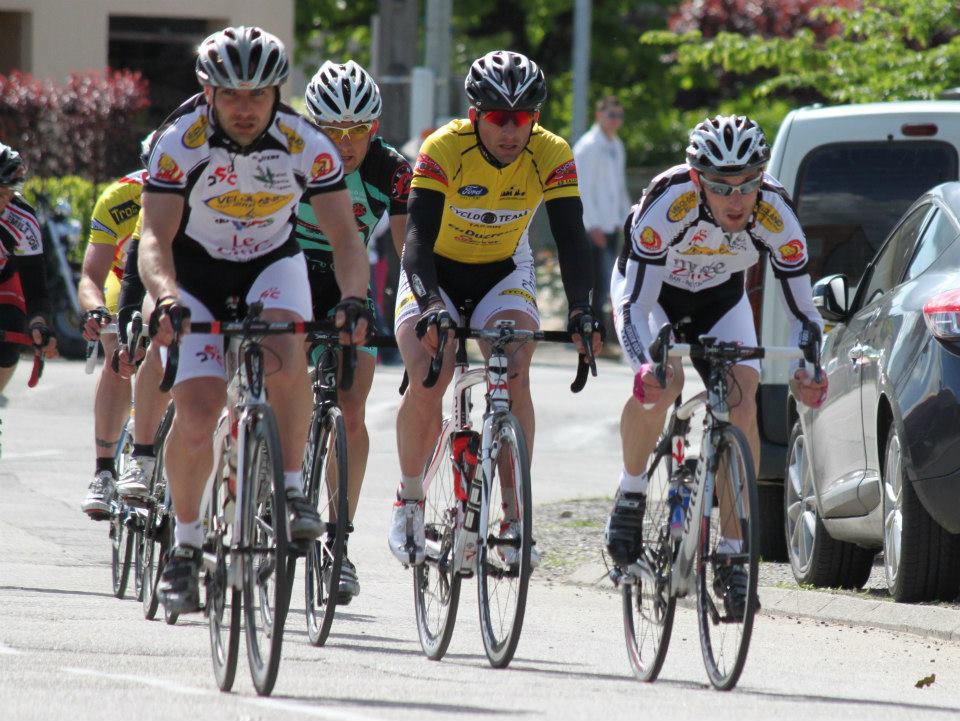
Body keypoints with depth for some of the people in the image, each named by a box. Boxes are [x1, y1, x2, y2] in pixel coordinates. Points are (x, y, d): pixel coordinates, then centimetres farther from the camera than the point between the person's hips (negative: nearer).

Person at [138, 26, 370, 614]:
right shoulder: (181, 142, -25)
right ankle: (185, 546, 5)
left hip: (273, 263, 1)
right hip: (198, 274, -1)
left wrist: (353, 299, -40)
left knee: (285, 355, -32)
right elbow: (156, 238, -31)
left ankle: (293, 488, -14)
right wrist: (166, 300, -50)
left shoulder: (306, 145, -21)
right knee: (196, 416, -16)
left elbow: (345, 236, -21)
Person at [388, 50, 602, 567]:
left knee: (514, 379, -23)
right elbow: (417, 238, -35)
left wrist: (581, 312, -41)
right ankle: (409, 499, 4)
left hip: (504, 272, 2)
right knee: (425, 387, -21)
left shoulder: (551, 156, -22)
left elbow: (571, 239, -25)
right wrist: (432, 308, -51)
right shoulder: (444, 150, -28)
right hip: (436, 272, -1)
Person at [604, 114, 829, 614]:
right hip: (651, 289, -2)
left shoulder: (775, 214, -30)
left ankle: (732, 554, -10)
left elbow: (802, 311, -23)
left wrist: (807, 370, -43)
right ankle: (631, 492, -4)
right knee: (661, 384, -30)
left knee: (743, 405, -18)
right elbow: (634, 305, -38)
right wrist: (645, 367, -56)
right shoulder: (670, 201, -38)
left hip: (720, 300, 2)